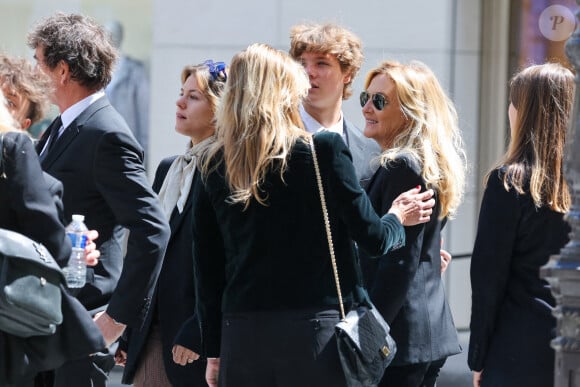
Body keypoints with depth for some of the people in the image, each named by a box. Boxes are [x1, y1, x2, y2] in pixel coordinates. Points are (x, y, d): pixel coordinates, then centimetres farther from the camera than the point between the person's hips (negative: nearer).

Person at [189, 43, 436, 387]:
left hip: (241, 335, 3)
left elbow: (207, 269, 8)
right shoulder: (325, 151, -5)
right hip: (315, 331, -3)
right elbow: (372, 237, -1)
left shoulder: (214, 167, 6)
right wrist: (398, 217, 22)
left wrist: (213, 352, 15)